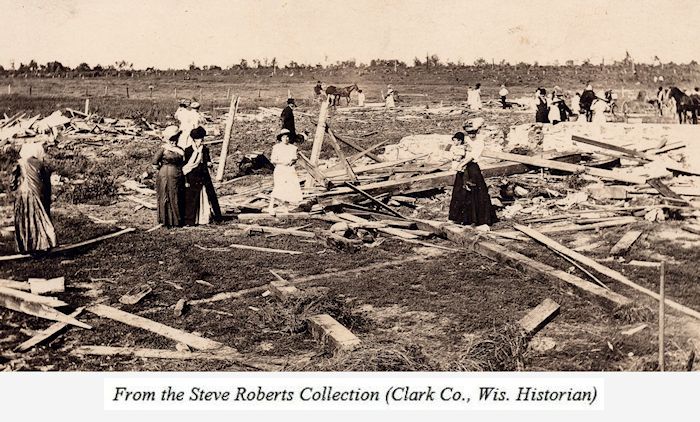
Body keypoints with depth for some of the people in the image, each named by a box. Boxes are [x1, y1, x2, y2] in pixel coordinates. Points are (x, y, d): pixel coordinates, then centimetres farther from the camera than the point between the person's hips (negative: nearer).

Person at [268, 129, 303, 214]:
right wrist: (282, 162, -17)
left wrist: (292, 161, -6)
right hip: (280, 170, -4)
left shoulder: (292, 148, 11)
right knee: (278, 188, -16)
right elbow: (273, 160, -3)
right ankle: (271, 207, -11)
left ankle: (284, 206, 13)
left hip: (290, 170, 5)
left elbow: (295, 159, 17)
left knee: (292, 188, -3)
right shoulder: (276, 147, -1)